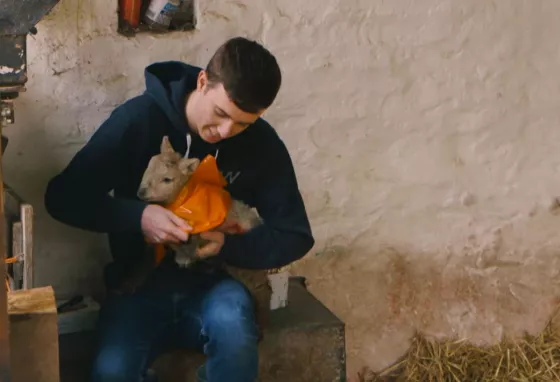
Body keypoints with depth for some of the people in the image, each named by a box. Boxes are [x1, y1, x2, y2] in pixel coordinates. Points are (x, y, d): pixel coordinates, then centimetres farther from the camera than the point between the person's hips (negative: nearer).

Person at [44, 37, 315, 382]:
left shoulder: (262, 144, -7)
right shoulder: (139, 118, -12)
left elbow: (296, 236, -2)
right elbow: (63, 196, -10)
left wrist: (229, 246, -20)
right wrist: (137, 217, -26)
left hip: (211, 283, 1)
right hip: (139, 284, -1)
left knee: (232, 328, -33)